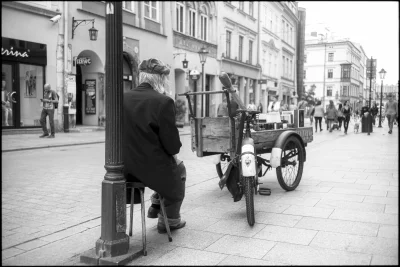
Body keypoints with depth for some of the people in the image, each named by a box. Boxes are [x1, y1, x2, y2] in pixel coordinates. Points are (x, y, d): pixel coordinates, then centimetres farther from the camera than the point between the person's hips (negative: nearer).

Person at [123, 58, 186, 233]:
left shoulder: (123, 98, -2)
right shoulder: (163, 101, -18)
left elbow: (129, 135, 7)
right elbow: (171, 140, -16)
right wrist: (174, 153, 6)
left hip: (126, 166, 6)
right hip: (151, 166, -6)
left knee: (169, 163, 33)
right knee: (179, 169, 27)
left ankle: (156, 206, 39)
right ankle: (169, 220, 36)